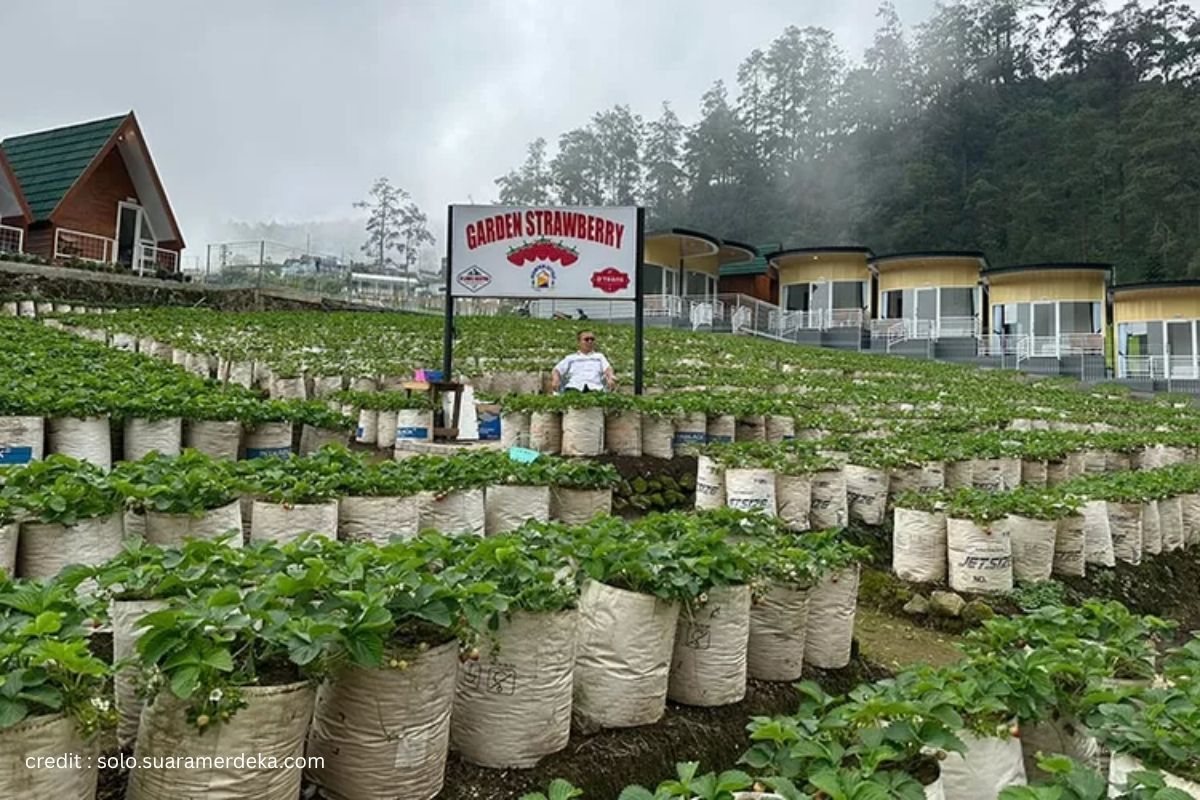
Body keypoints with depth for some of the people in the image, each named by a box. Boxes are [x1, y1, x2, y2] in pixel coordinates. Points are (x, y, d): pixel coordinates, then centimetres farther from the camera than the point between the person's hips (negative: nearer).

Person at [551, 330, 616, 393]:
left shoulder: (599, 356, 29)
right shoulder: (571, 358, 27)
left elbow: (607, 368, 12)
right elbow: (557, 370, 17)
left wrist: (611, 378, -12)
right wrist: (555, 380, -7)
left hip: (594, 387, 0)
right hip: (574, 387, 0)